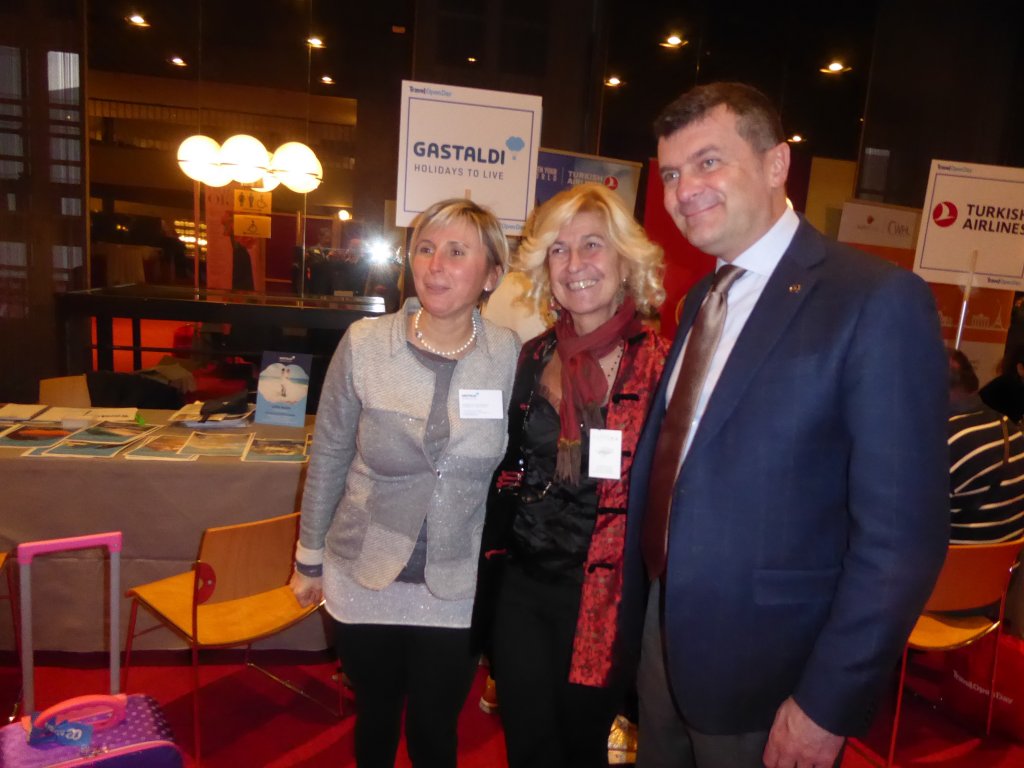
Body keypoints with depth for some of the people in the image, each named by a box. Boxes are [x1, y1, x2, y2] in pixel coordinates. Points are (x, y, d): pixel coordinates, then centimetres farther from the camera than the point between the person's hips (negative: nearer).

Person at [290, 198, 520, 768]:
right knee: (377, 716, 22)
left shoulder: (510, 356, -10)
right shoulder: (364, 344, -11)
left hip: (457, 592, 0)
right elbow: (328, 457, -2)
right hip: (364, 580, 0)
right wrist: (309, 559, 5)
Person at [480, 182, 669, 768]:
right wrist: (491, 551, 9)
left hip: (604, 598, -3)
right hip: (522, 587, 4)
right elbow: (511, 467, 8)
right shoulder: (534, 357, 0)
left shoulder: (660, 364, -14)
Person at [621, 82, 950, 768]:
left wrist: (828, 705, -16)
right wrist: (635, 619, 7)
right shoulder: (701, 298, 6)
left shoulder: (878, 300, -17)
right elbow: (670, 466, 7)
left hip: (766, 673, -6)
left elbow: (903, 531, -19)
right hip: (663, 637, 7)